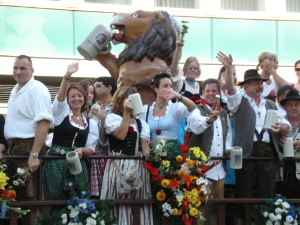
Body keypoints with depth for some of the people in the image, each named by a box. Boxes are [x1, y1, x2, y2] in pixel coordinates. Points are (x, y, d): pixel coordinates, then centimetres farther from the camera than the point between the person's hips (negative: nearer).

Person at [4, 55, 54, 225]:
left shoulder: (37, 90, -13)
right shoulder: (16, 90, 16)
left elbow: (44, 122, -22)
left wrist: (34, 154, -27)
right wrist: (8, 147, 18)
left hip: (28, 148, -9)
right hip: (13, 147, 9)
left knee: (29, 197, -6)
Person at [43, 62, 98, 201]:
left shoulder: (91, 123, 14)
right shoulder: (61, 113, 7)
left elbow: (91, 149, 9)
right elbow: (60, 96, -12)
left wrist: (82, 150, -14)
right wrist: (67, 76, -27)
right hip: (56, 163, -2)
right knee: (56, 199, -7)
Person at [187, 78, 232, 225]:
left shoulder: (223, 113, 18)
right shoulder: (196, 110, -5)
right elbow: (196, 126, -28)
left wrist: (228, 148, 9)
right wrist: (209, 120, -49)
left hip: (219, 168, 7)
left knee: (217, 206, 10)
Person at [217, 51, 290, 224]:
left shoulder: (270, 105, 22)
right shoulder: (240, 101, 10)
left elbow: (287, 126, 19)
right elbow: (230, 88, -10)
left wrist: (280, 127, -4)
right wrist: (229, 68, -24)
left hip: (269, 152, 4)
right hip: (247, 151, -4)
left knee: (267, 192, 3)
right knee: (244, 192, -2)